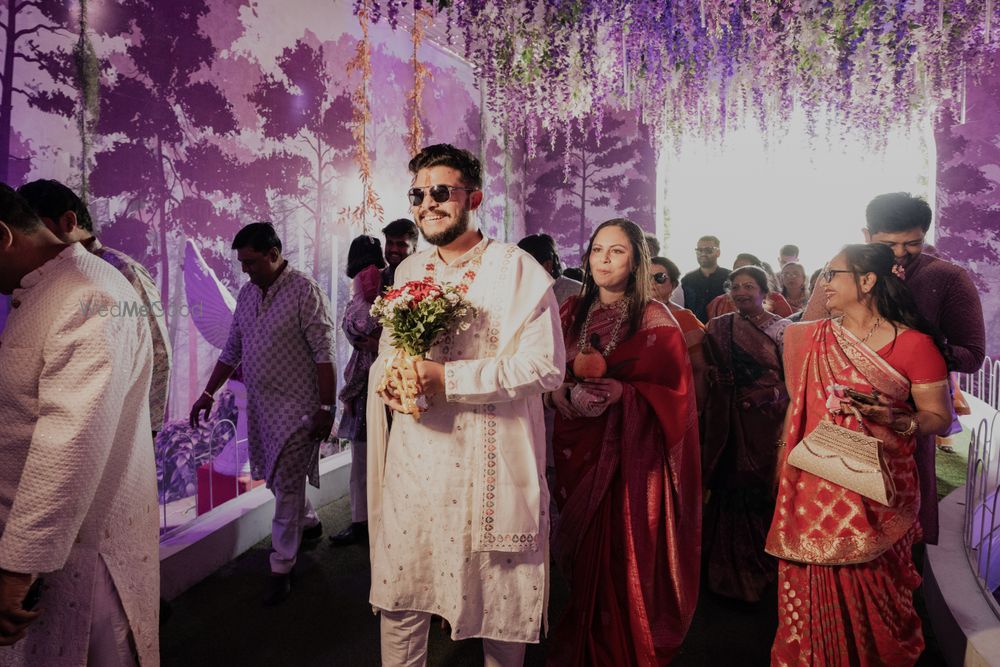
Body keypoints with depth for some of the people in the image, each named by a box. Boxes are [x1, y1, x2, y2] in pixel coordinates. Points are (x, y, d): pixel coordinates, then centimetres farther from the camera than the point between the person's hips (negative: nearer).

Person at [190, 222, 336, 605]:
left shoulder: (304, 291, -14)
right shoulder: (247, 293, 9)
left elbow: (324, 354, -16)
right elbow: (232, 350, 16)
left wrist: (326, 408, -19)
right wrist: (208, 394, 13)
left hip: (296, 406, -7)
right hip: (259, 404, 8)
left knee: (286, 485, -3)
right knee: (273, 477, 18)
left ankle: (281, 568, 9)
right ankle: (308, 523, 43)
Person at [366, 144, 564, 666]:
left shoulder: (518, 270, -8)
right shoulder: (408, 271, 12)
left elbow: (545, 366, -16)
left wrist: (448, 378, -21)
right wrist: (388, 380, -3)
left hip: (490, 464, -4)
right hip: (413, 459, 5)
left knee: (498, 600, 11)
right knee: (399, 599, 11)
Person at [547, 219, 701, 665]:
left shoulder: (655, 321, -5)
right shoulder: (572, 313, 8)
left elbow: (674, 394, -7)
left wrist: (624, 393, -19)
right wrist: (571, 394, -9)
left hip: (632, 455, -4)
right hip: (579, 453, 4)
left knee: (627, 559, 2)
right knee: (583, 557, 11)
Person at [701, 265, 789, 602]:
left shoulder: (781, 329, -1)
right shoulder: (717, 327, 7)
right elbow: (708, 374, 10)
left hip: (766, 422, -2)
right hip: (725, 423, 2)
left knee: (761, 489, 2)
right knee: (728, 487, 6)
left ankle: (761, 568, 23)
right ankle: (728, 569, 23)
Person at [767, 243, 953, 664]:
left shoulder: (914, 344, -7)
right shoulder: (814, 338, 5)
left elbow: (940, 417, -3)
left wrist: (896, 420, -21)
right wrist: (784, 456, 11)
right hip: (814, 489, 3)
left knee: (871, 592, 9)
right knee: (813, 589, 11)